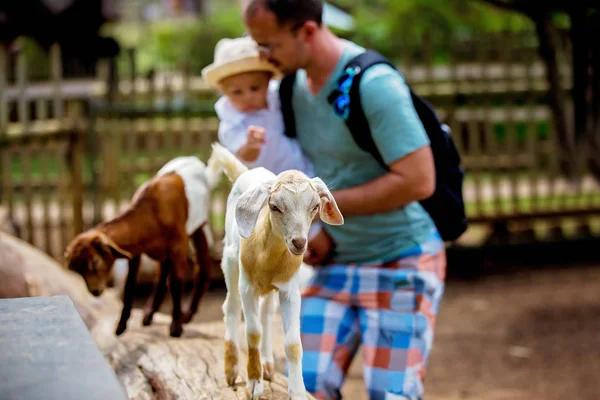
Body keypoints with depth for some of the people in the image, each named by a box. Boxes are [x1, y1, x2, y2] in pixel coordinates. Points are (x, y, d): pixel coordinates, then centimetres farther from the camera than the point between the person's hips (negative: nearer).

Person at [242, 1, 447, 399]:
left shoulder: (374, 83, -22)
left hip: (400, 264, -7)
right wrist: (321, 231, -2)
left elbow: (418, 181, -25)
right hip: (335, 263, 7)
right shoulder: (294, 85, 2)